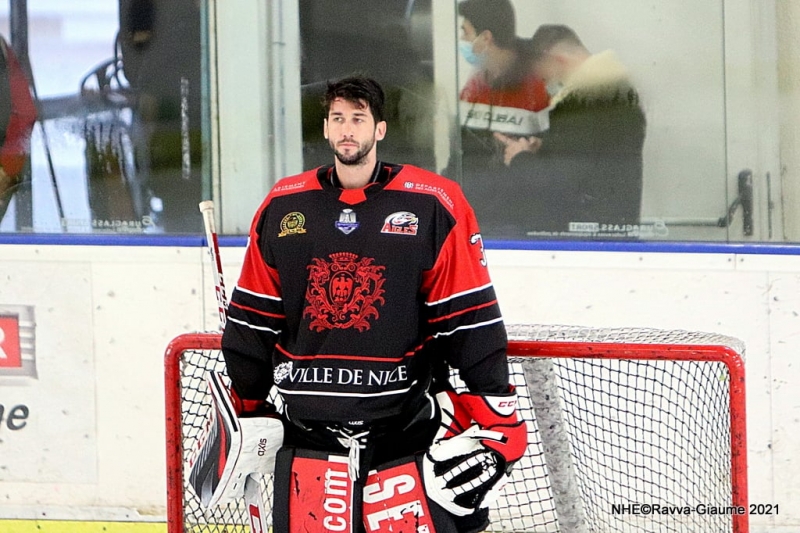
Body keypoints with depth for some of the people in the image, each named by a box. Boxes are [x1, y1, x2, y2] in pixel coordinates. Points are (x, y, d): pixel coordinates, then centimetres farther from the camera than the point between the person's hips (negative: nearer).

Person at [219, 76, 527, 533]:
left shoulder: (433, 205, -3)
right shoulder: (283, 206, 7)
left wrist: (498, 415, -6)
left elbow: (471, 319, -3)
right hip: (307, 424, 3)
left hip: (408, 422, -3)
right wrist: (243, 411, 15)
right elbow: (252, 318, 14)